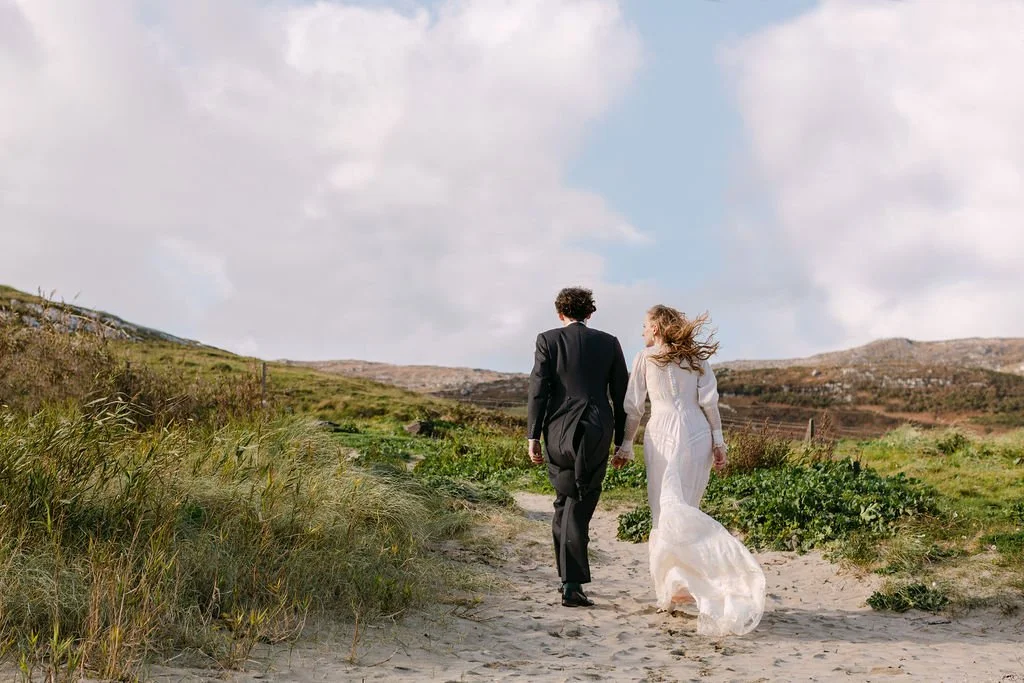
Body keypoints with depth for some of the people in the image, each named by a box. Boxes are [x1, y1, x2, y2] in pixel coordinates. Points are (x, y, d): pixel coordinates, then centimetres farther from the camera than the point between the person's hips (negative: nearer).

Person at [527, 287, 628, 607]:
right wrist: (621, 441, 14)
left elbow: (538, 390, -3)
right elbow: (621, 395, 8)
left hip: (559, 432, 0)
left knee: (564, 501, 16)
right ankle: (572, 585, -4)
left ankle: (568, 577, 15)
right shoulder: (609, 342, 9)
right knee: (579, 508, 4)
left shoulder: (548, 340, 3)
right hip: (597, 434, 0)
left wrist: (532, 437, 0)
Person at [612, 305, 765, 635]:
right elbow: (709, 401, 3)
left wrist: (625, 446, 13)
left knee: (666, 509, -5)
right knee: (686, 509, 10)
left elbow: (633, 407, 7)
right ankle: (686, 583, 8)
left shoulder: (645, 357, 8)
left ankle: (673, 586, -14)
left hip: (662, 435, -3)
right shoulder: (697, 357, 15)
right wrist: (718, 441, 3)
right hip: (698, 435, 3)